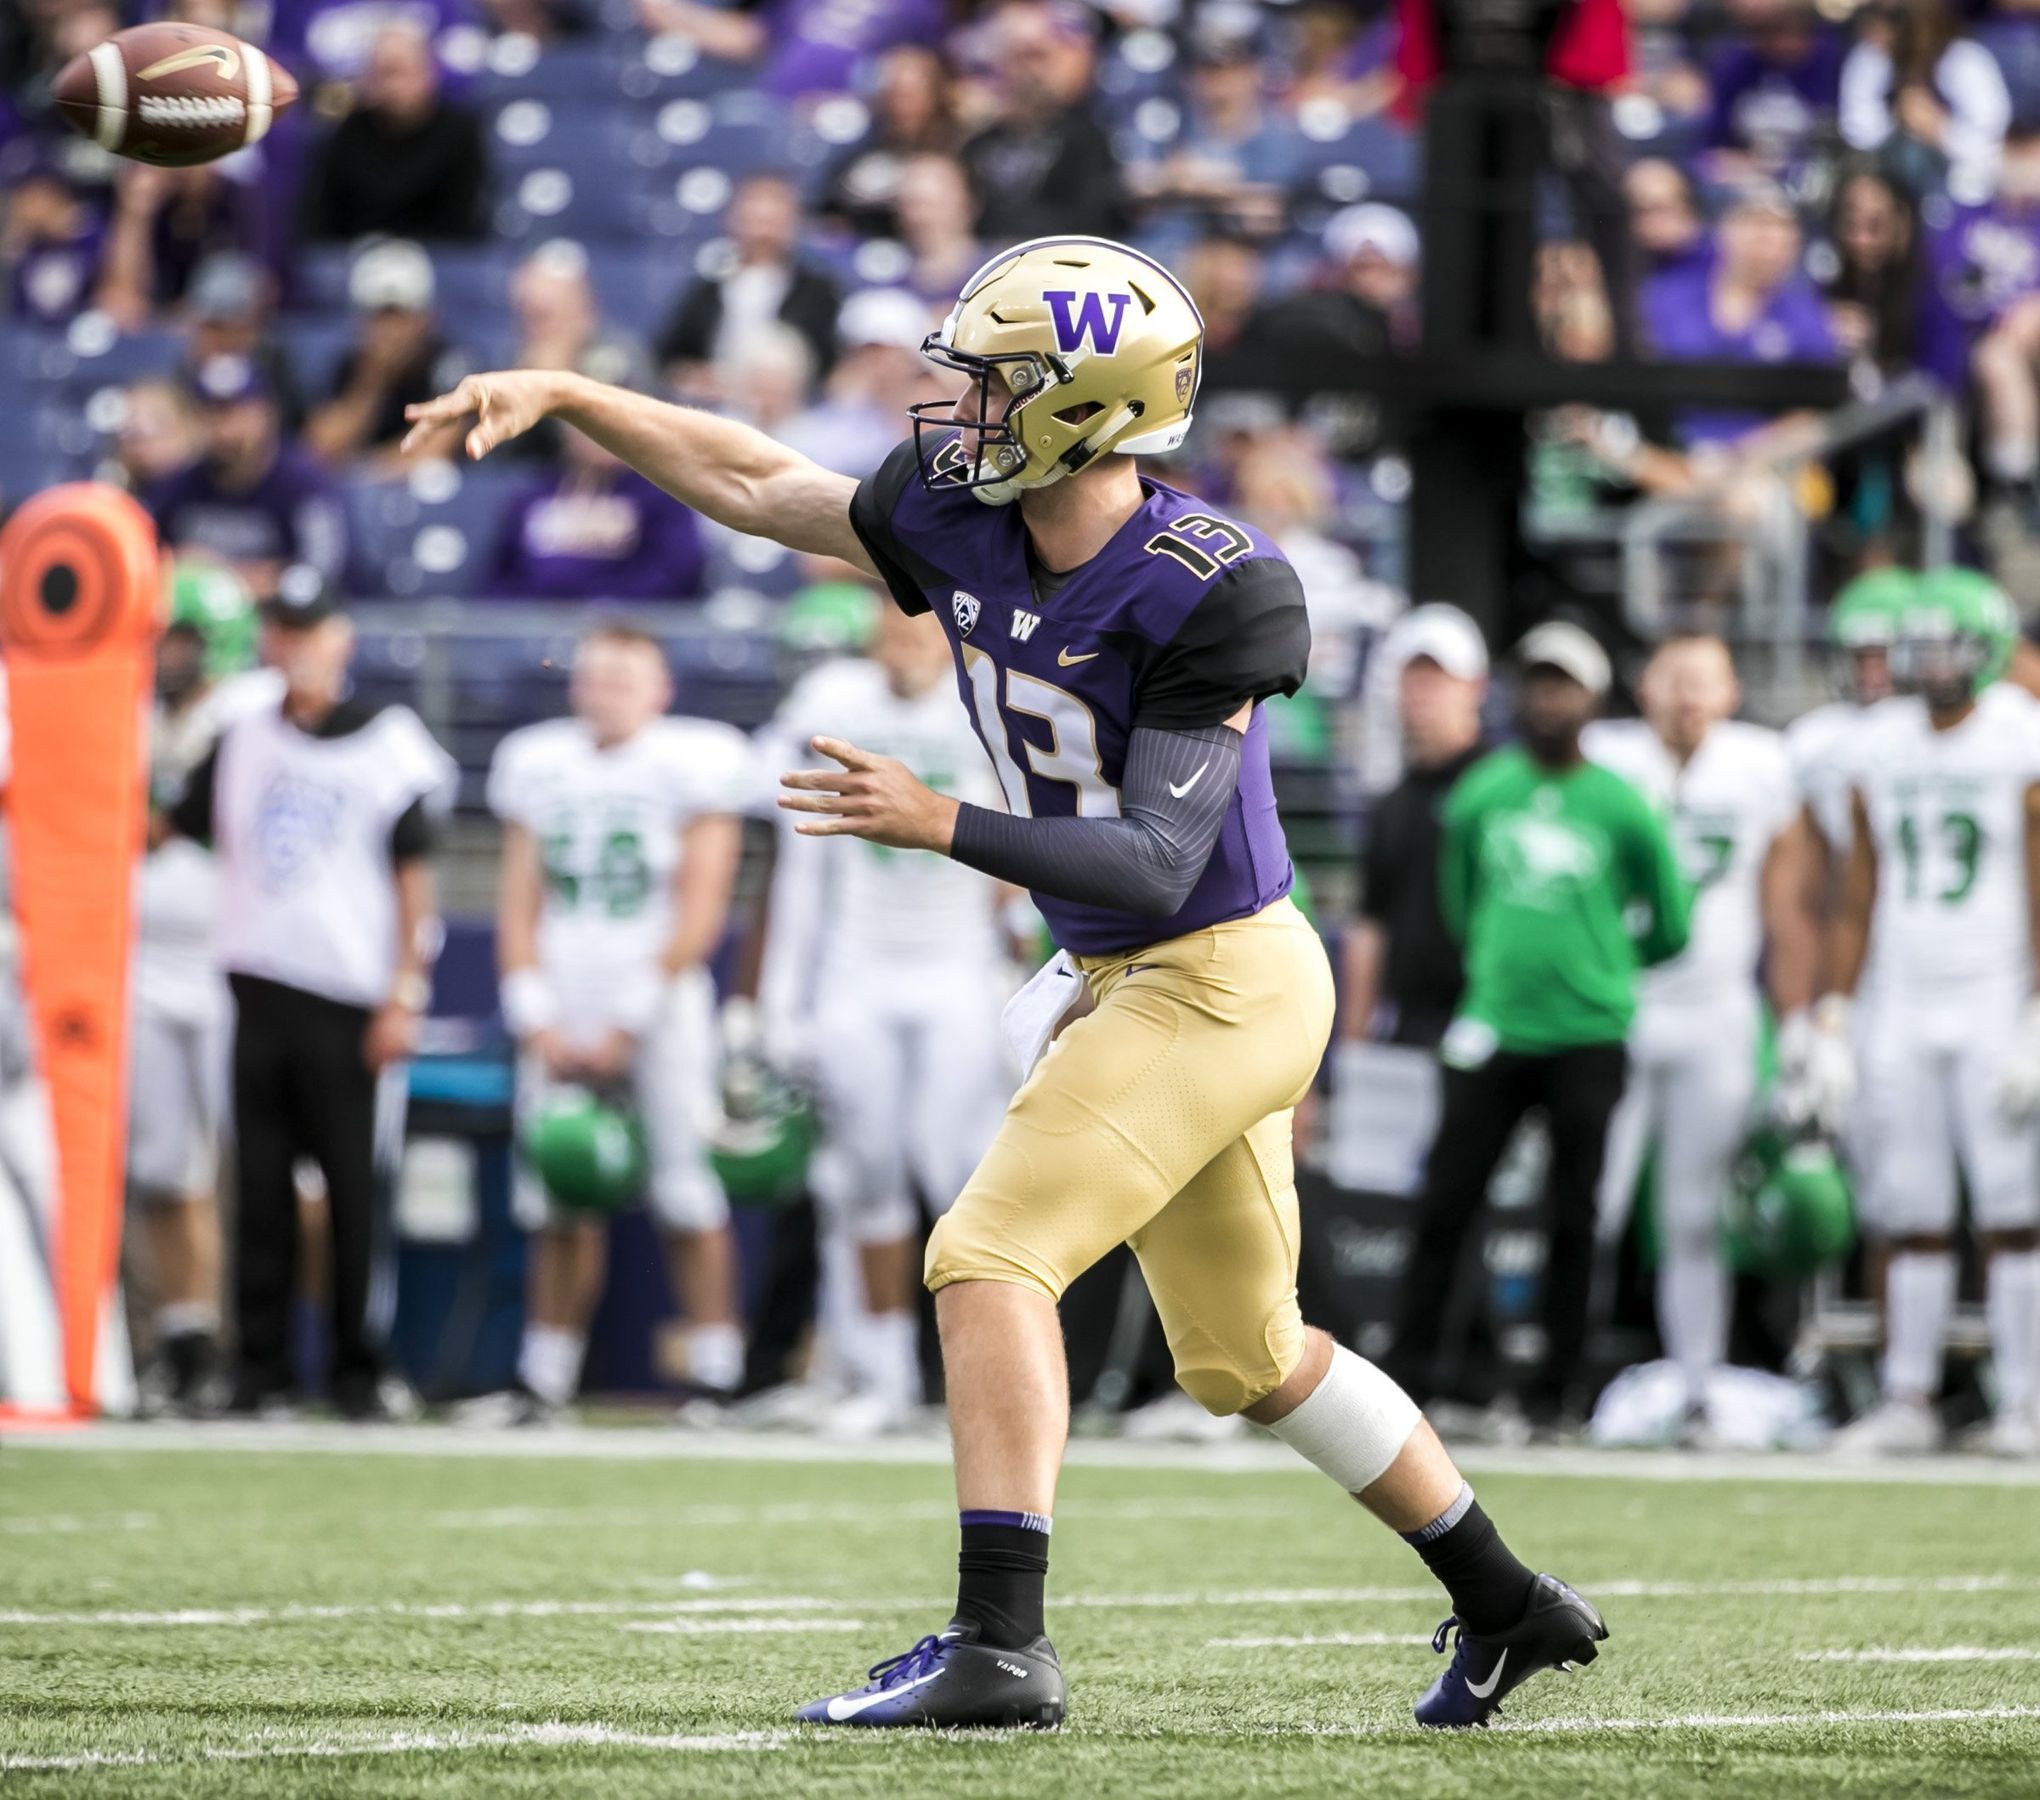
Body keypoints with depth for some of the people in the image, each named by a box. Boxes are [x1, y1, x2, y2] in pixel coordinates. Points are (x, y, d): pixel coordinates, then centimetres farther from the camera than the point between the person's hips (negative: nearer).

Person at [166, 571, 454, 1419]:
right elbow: (176, 829, 17)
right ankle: (260, 1369, 6)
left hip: (347, 998, -4)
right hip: (257, 989, 4)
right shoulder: (242, 740, 12)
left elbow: (413, 878, 0)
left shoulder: (387, 741, 1)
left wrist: (405, 996, -6)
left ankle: (362, 1370, 4)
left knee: (353, 1185, -3)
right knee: (259, 1183, 3)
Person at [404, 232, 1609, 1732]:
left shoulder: (1202, 594, -24)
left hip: (1221, 978, -9)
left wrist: (939, 823, -36)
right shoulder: (961, 518, -4)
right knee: (1246, 1357, 17)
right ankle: (1510, 1608, 30)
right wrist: (560, 397, 3)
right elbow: (760, 483, 8)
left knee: (993, 1255, -18)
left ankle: (1001, 1644, -20)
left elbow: (1159, 865, -27)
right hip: (1132, 980, 9)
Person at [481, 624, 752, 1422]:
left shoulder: (693, 766, -4)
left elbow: (697, 914, -7)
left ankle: (715, 1377, -2)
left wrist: (627, 1025, -10)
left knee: (687, 1200, -6)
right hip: (562, 1018, 4)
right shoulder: (538, 766, 10)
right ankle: (544, 1378, 9)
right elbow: (519, 906, 10)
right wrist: (537, 1020, -1)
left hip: (656, 1007, -4)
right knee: (560, 1206, 4)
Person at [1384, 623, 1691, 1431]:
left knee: (1572, 1218, 2)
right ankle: (1406, 1371, 2)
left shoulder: (1622, 808, -3)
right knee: (1444, 1204, -3)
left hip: (1587, 1038, -2)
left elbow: (1669, 927, 7)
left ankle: (1553, 1386, 10)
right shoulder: (1480, 795, 6)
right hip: (1491, 1030, 2)